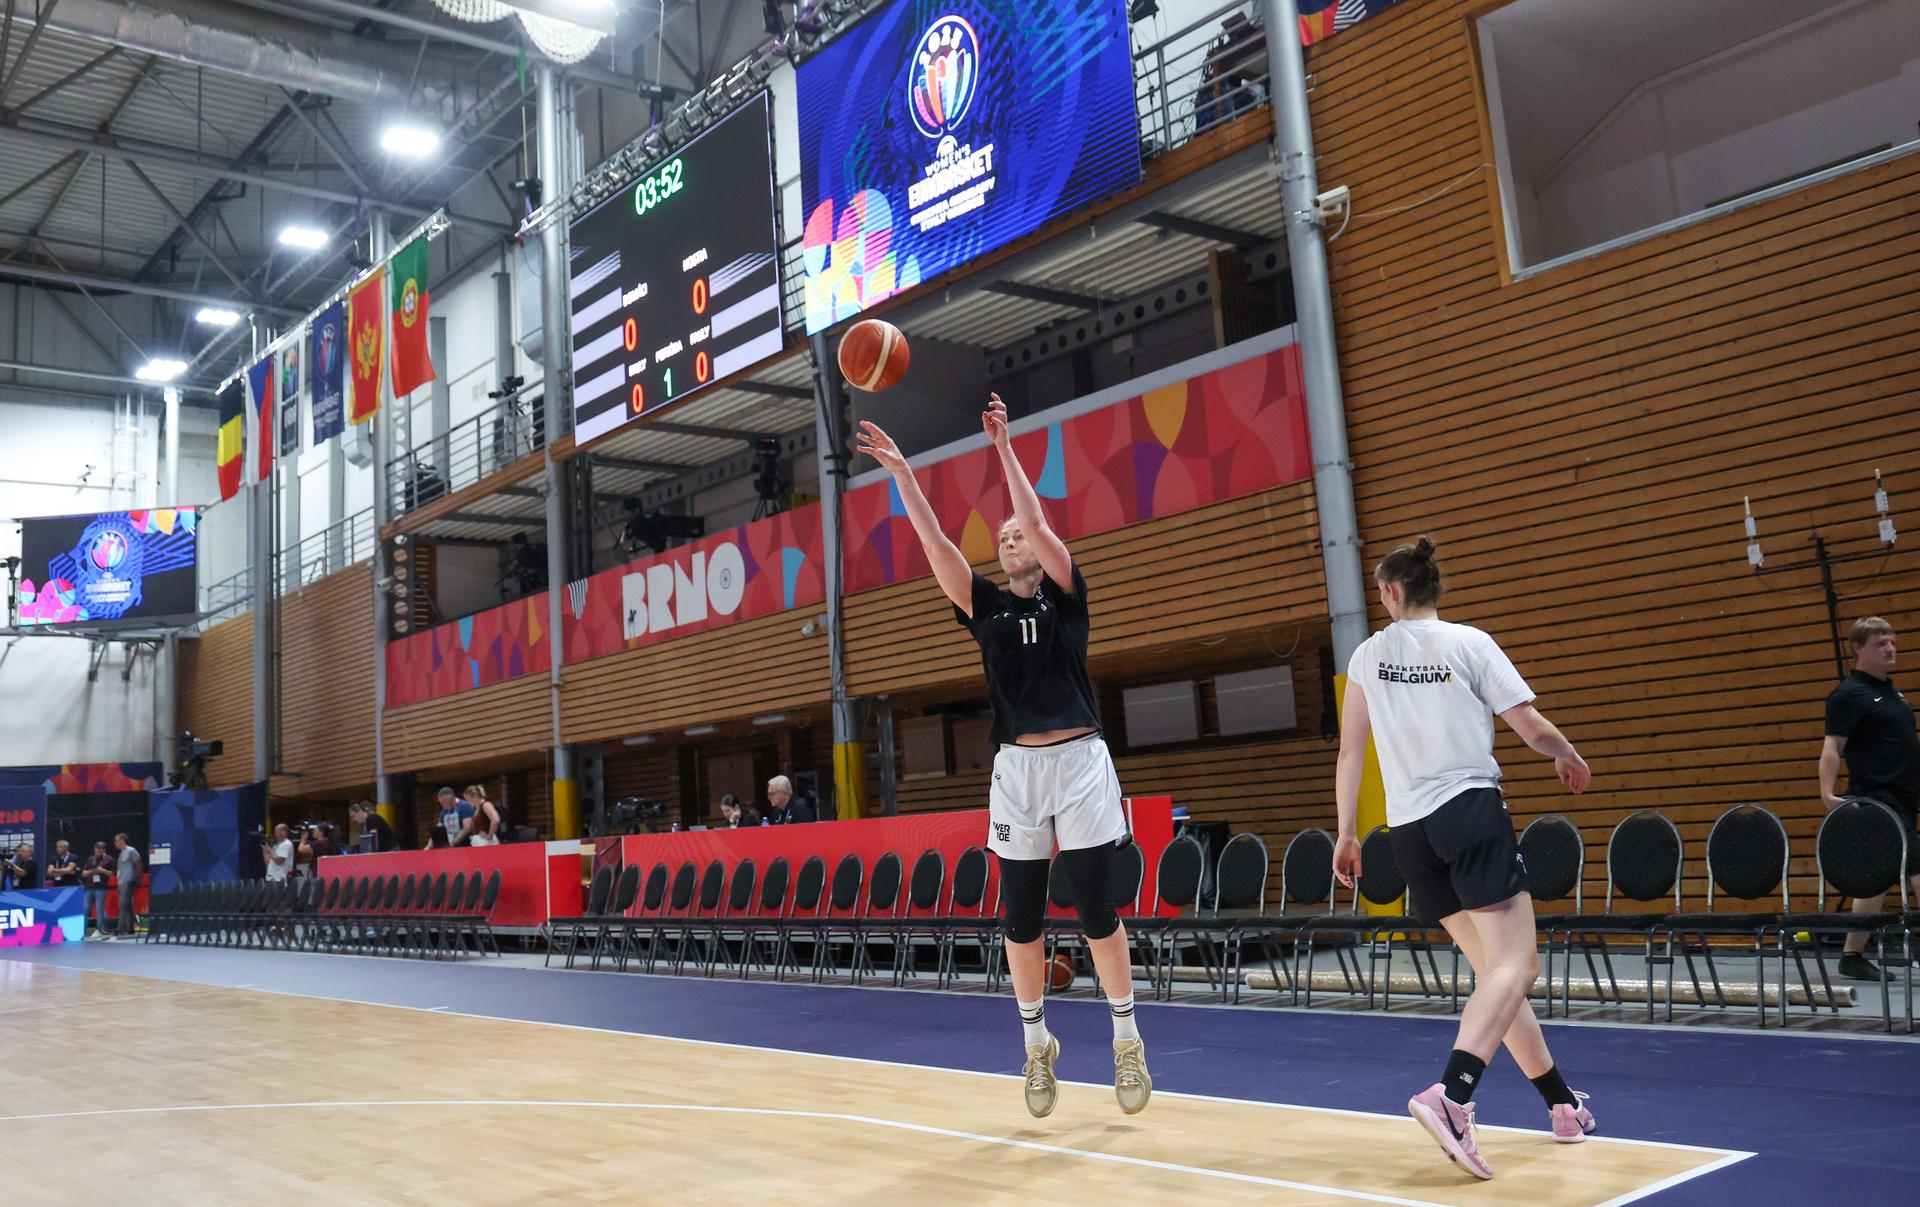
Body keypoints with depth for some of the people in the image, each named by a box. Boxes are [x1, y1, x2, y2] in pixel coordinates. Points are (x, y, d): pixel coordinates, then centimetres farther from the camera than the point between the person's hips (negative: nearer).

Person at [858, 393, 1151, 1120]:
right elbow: (934, 541, -1)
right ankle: (1037, 1046, 21)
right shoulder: (986, 608, 9)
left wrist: (1003, 447, -10)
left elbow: (1037, 520, -11)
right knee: (1021, 918, 6)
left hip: (1079, 761, -3)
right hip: (1016, 767, 3)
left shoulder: (1066, 595, 3)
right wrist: (900, 469, -7)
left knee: (1097, 910, -1)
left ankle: (1128, 1044, 13)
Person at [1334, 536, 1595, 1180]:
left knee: (1493, 968, 14)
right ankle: (1450, 1095, -29)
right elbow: (1532, 727, -1)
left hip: (1408, 827, 5)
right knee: (1515, 964, -9)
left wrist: (1346, 833, 15)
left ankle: (1563, 1105, 23)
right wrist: (1567, 756, 20)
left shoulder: (1367, 655, 8)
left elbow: (1350, 752, 8)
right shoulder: (1469, 643, -1)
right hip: (1471, 811, -5)